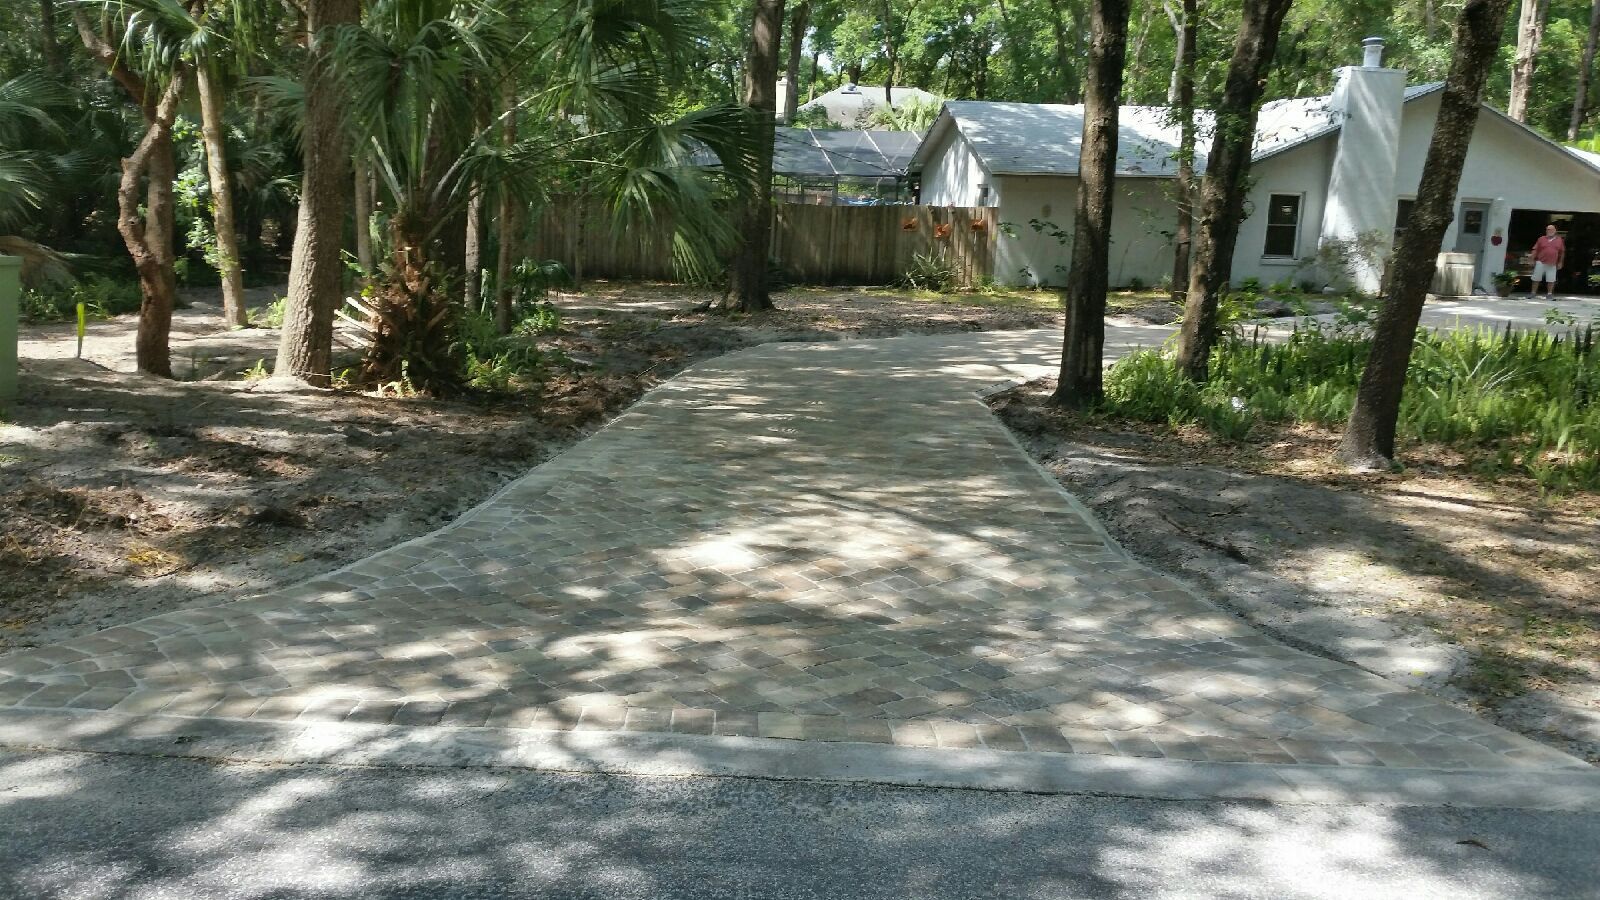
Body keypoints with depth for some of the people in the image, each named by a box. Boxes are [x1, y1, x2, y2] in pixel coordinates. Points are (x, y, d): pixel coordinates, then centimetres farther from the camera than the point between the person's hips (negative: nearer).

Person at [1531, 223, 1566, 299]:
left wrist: (1560, 262, 10)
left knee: (1551, 280, 2)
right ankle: (1533, 293, 10)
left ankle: (1549, 294, 13)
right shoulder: (1541, 239, 5)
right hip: (1540, 263, -1)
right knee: (1536, 278, 2)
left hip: (1552, 264, 1)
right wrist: (1533, 260, -1)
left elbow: (1562, 252, 13)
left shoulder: (1559, 240, 8)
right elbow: (1535, 250, 5)